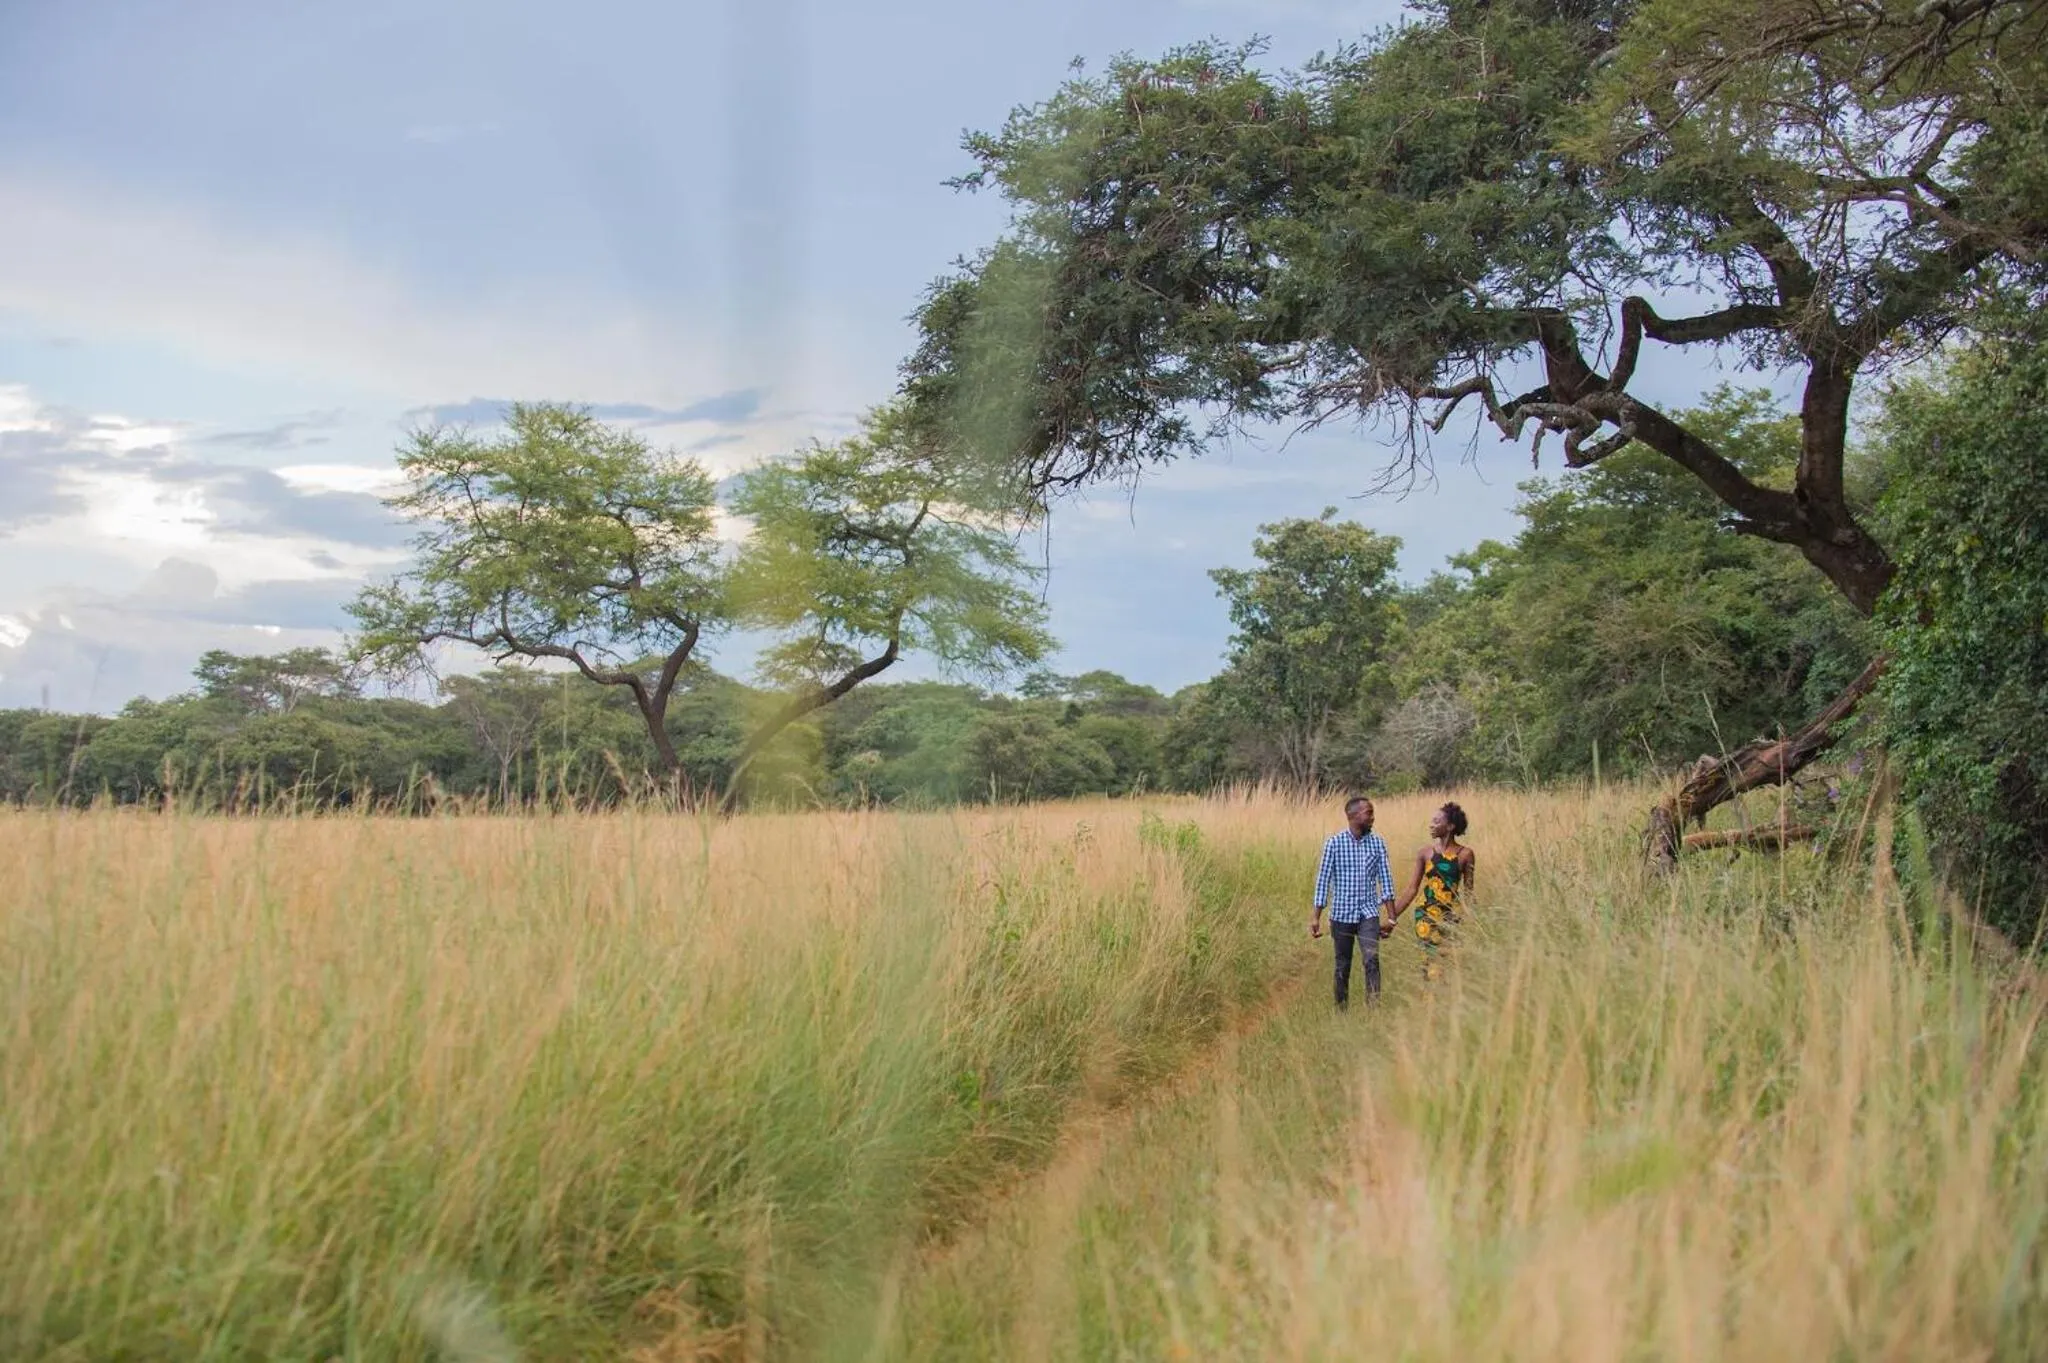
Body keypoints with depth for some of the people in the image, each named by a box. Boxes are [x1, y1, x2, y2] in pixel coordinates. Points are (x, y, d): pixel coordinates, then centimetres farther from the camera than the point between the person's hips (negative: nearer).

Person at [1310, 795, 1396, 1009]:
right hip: (1341, 914, -1)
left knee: (1371, 959, -17)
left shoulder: (1377, 843, 2)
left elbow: (1385, 879, 3)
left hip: (1368, 913, 1)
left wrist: (1391, 917, -2)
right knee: (1342, 967, 8)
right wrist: (1316, 918, -4)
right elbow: (1323, 879, -2)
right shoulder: (1334, 843, -5)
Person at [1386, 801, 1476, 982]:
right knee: (1433, 962, -8)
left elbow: (1468, 891, 6)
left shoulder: (1465, 855, 0)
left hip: (1451, 918, 0)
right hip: (1427, 916, 0)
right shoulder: (1425, 853, 4)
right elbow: (1411, 889, 7)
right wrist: (1392, 919, 4)